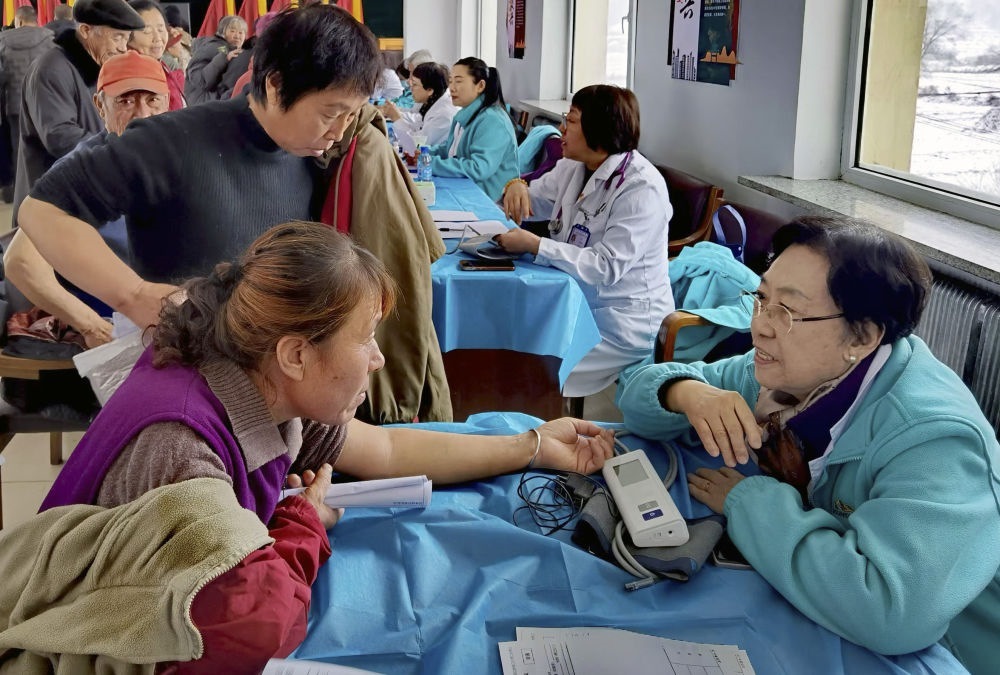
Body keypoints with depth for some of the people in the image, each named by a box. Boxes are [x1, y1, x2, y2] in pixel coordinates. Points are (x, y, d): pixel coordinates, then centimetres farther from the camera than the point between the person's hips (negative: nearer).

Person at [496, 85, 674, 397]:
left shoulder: (641, 187, -20)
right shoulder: (573, 168, 5)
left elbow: (607, 267, -26)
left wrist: (534, 245, -29)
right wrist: (517, 186, -9)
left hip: (624, 323, -8)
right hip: (575, 299, 8)